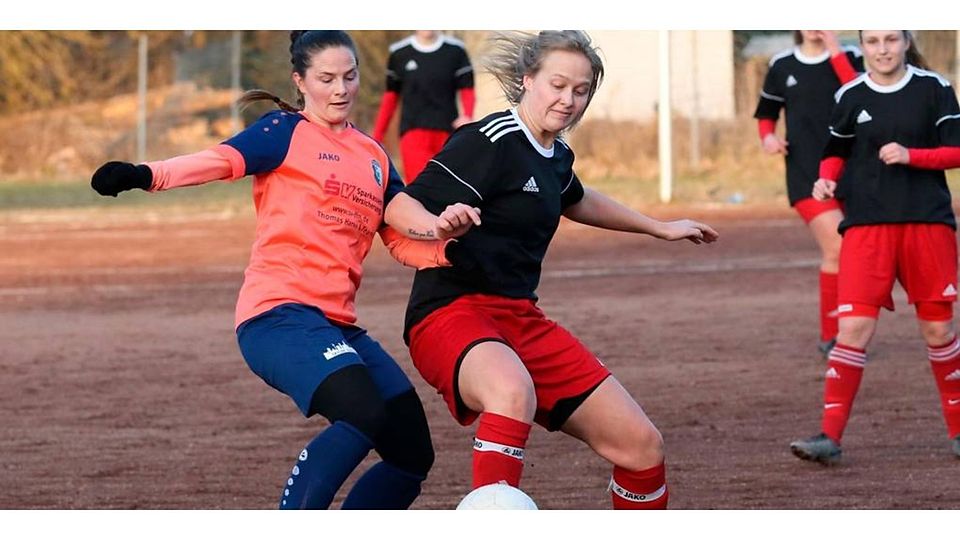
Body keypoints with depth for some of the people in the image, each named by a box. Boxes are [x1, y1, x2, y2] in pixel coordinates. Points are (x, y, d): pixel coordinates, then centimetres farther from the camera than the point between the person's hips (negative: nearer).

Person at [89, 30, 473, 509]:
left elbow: (406, 244, 19)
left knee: (412, 455, 4)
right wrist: (147, 175, -34)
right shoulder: (287, 132, 2)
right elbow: (223, 160, -16)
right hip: (280, 313, -7)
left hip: (337, 324, 7)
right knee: (363, 415, -29)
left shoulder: (374, 158, 21)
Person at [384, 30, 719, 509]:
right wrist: (438, 226, -41)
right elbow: (400, 208, -19)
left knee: (641, 445, 3)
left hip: (520, 320, 9)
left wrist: (659, 228, 48)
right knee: (513, 392, -44)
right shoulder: (491, 142, -13)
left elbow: (575, 201, 38)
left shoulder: (556, 156, 13)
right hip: (451, 313, -9)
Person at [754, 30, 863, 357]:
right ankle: (831, 336, -6)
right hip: (806, 175, -1)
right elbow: (766, 112, 21)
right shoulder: (782, 66, 6)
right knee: (838, 249, -16)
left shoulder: (849, 58, 2)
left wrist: (835, 52, -17)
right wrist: (768, 136, 0)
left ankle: (833, 334, 23)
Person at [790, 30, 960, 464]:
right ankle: (830, 436, -10)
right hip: (866, 225, 0)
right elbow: (836, 151, 18)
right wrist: (827, 178, -2)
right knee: (853, 328, -10)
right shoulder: (850, 97, 5)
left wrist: (910, 155, -15)